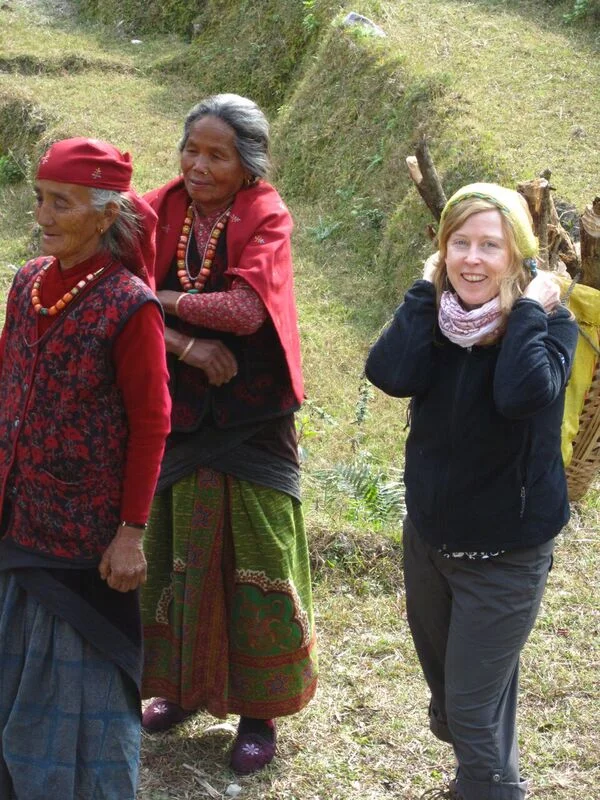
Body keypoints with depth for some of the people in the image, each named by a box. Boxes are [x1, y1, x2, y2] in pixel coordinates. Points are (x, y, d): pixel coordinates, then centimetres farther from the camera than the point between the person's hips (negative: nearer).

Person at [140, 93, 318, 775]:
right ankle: (184, 684, 31)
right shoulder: (161, 211, -1)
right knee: (176, 551, 13)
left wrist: (159, 298, -15)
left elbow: (248, 309, -23)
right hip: (176, 413, 4)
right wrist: (187, 345, -22)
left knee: (252, 560, 4)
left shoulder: (265, 216, -10)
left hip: (250, 421, -3)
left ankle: (259, 710, 17)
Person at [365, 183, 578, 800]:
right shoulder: (436, 316, -4)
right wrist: (427, 290, -19)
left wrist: (528, 310, -28)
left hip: (506, 551, -5)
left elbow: (524, 394, -36)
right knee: (443, 685, 22)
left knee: (474, 707, -2)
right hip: (428, 535, 5)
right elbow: (390, 375, -25)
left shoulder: (548, 322, -15)